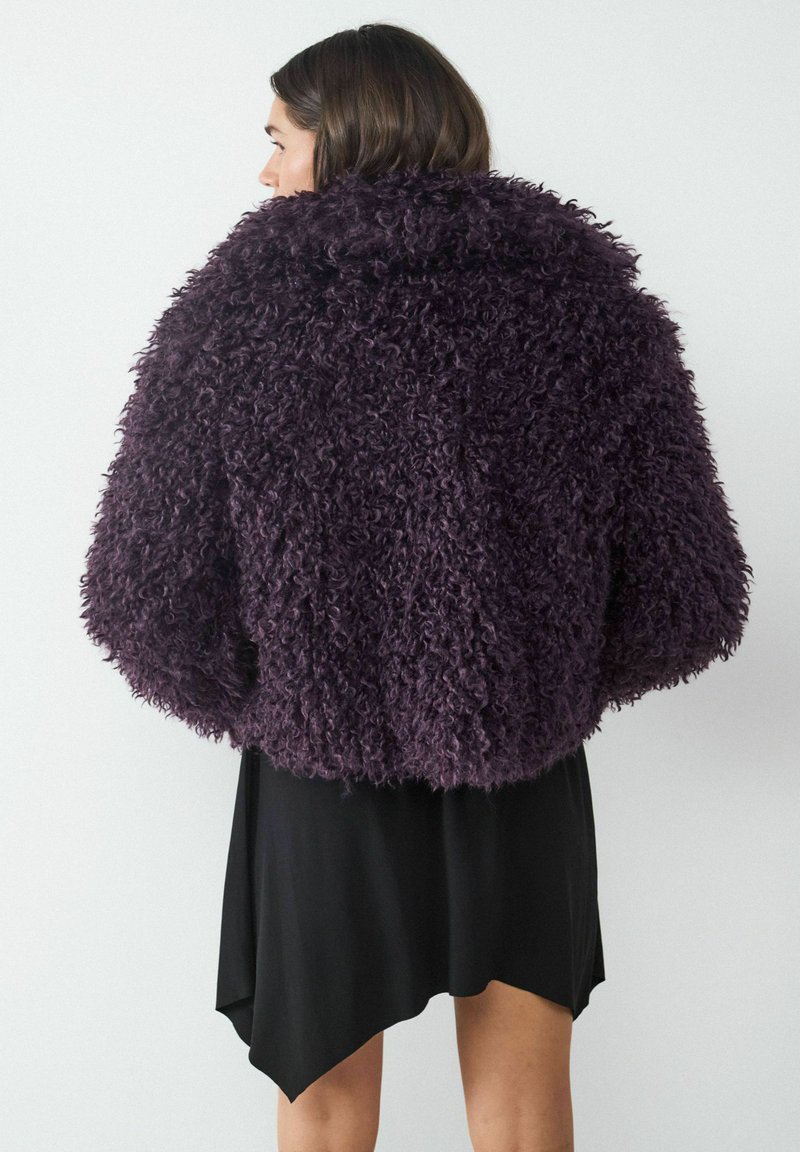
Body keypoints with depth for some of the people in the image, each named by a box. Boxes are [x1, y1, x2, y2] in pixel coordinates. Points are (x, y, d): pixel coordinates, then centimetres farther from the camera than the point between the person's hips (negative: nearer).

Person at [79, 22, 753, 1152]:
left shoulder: (239, 302, -9)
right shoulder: (590, 296, -5)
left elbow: (148, 596, -9)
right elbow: (687, 599, -5)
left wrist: (256, 702, 9)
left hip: (319, 775, -1)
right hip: (529, 772, 2)